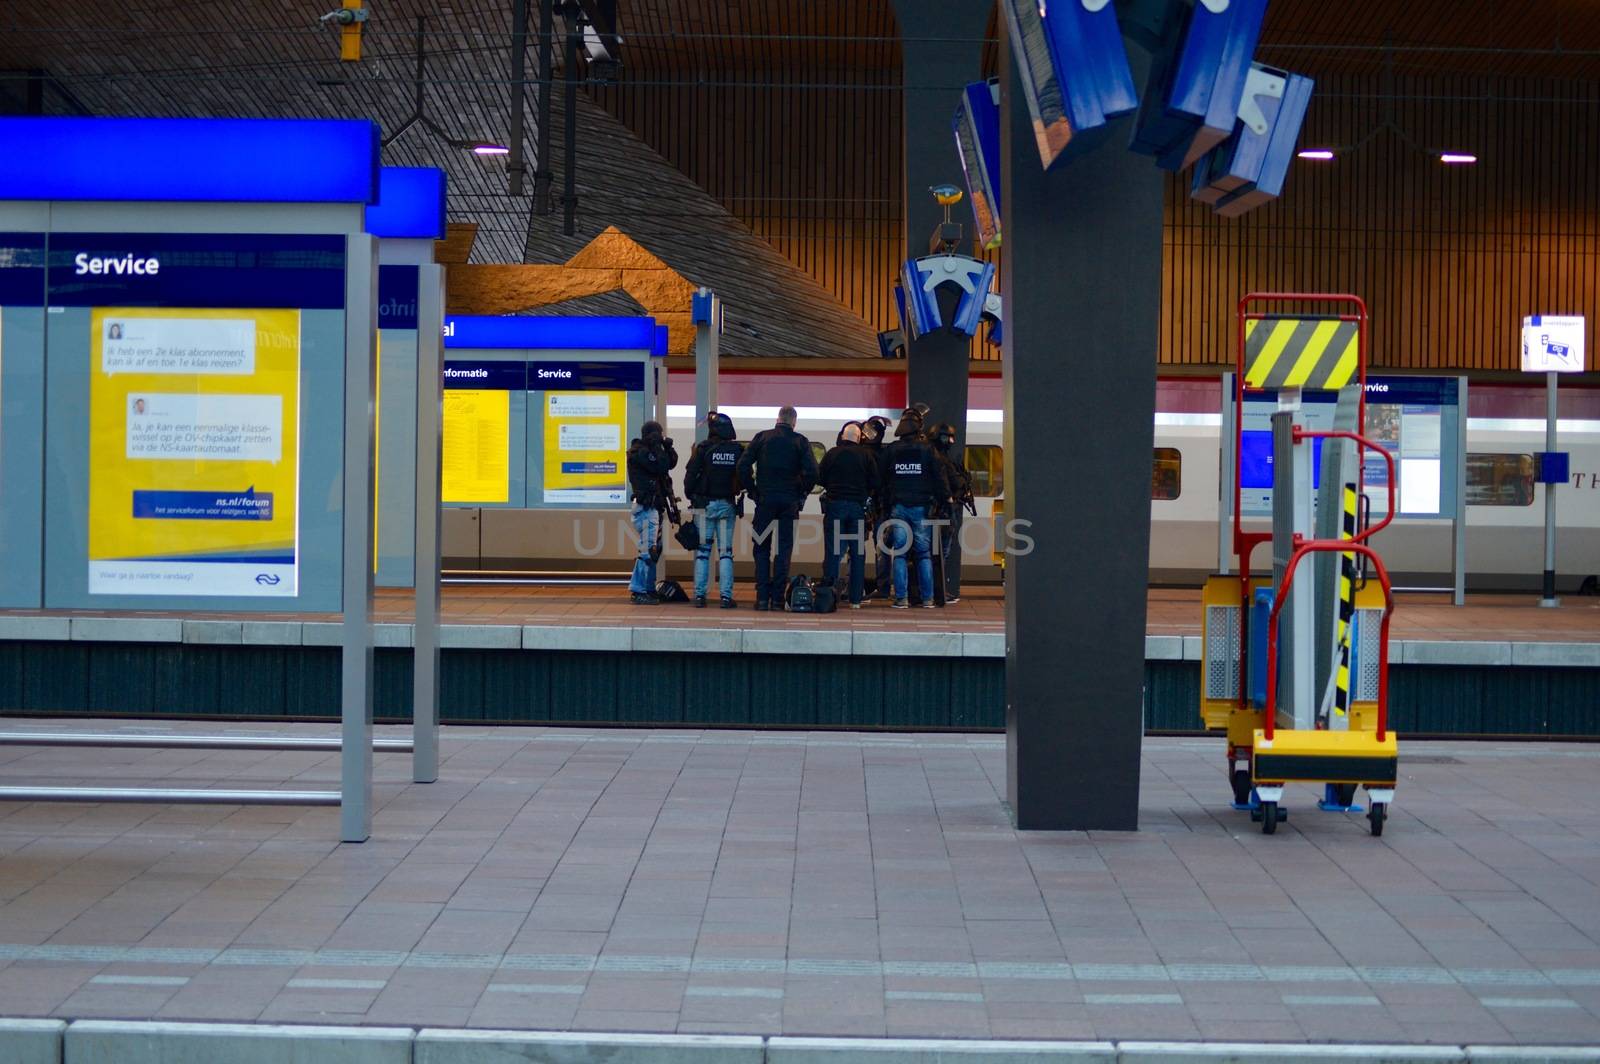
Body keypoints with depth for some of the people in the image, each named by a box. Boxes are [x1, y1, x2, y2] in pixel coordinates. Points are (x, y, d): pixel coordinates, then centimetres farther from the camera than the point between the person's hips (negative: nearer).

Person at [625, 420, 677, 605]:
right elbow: (661, 466, -20)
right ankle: (640, 592, -11)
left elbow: (671, 463, 16)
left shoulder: (650, 451, 19)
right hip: (646, 506, -10)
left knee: (654, 548, 13)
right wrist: (658, 446, -10)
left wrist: (667, 445, 4)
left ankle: (646, 589, 18)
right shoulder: (639, 452, -11)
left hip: (654, 506, 10)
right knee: (649, 549, -12)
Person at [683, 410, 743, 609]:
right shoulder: (738, 450, -1)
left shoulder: (703, 448, -7)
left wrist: (690, 496, 6)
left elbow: (691, 474, -6)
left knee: (702, 550, 5)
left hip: (705, 504, -1)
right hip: (727, 505, 1)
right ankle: (726, 596, -2)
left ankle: (699, 595, 1)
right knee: (726, 552, 3)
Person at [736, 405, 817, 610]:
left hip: (765, 499, 0)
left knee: (761, 547, 6)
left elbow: (743, 466, -5)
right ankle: (778, 597, 2)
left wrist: (753, 491, 3)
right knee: (784, 548, 5)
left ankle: (762, 597, 0)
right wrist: (801, 493, 5)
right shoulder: (800, 441, 1)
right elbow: (811, 471, -9)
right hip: (790, 501, 0)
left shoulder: (762, 437, 2)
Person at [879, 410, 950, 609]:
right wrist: (945, 500, 5)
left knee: (899, 554, 3)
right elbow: (940, 477, -2)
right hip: (922, 507, 0)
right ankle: (927, 598, 4)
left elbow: (882, 479, 9)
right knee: (924, 554, 5)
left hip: (898, 507, 0)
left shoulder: (890, 450, 3)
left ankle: (901, 598, -2)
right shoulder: (927, 450, -1)